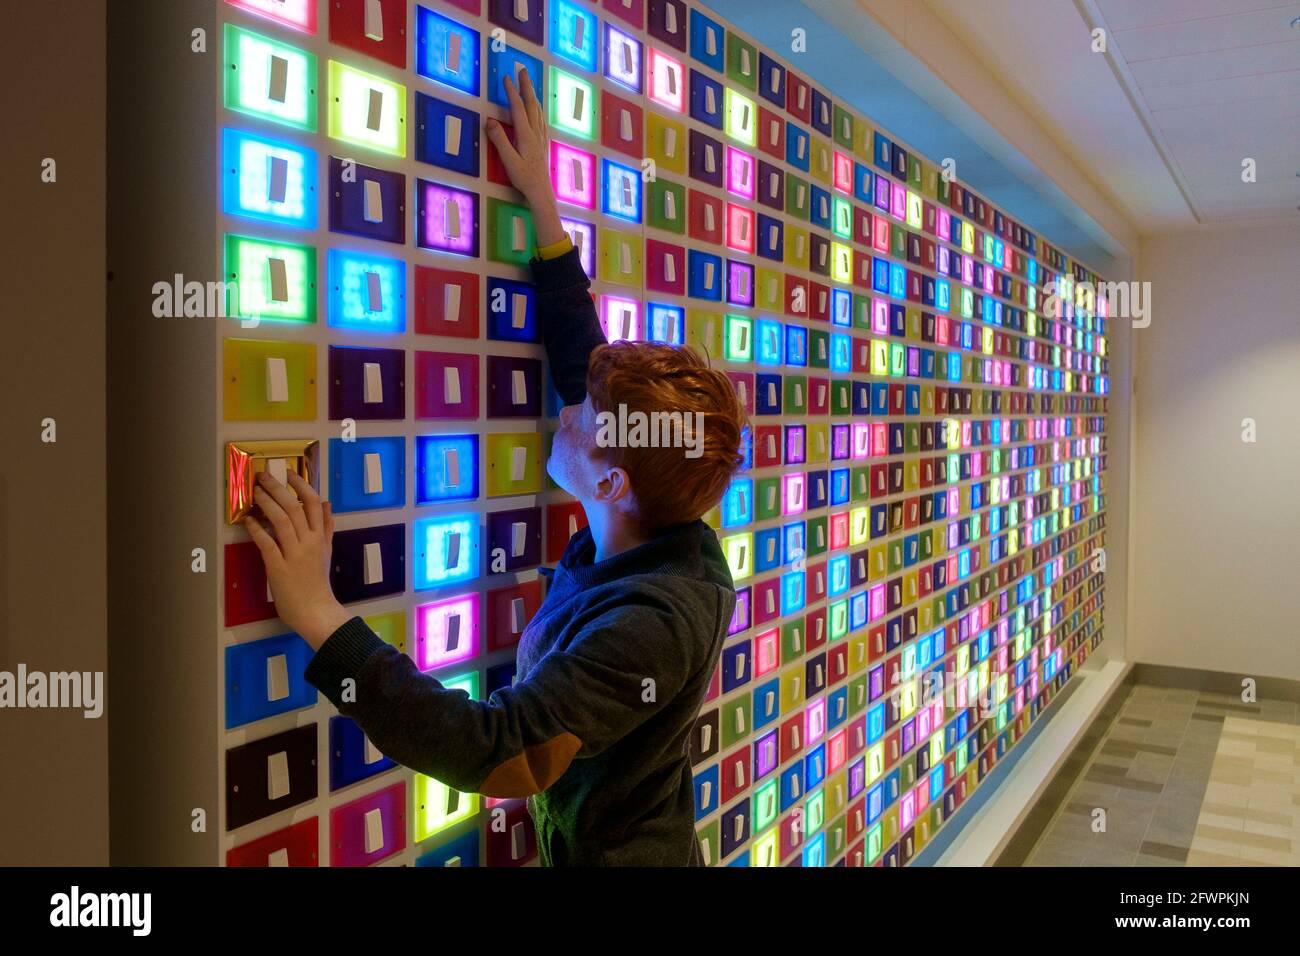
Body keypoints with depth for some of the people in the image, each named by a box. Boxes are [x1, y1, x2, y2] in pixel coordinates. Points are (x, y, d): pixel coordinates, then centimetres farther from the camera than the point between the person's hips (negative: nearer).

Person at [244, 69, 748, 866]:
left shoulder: (651, 622, -35)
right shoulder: (670, 535, -13)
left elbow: (494, 752, -41)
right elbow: (580, 362, -5)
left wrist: (319, 615, -40)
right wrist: (542, 202, -2)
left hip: (611, 854, -7)